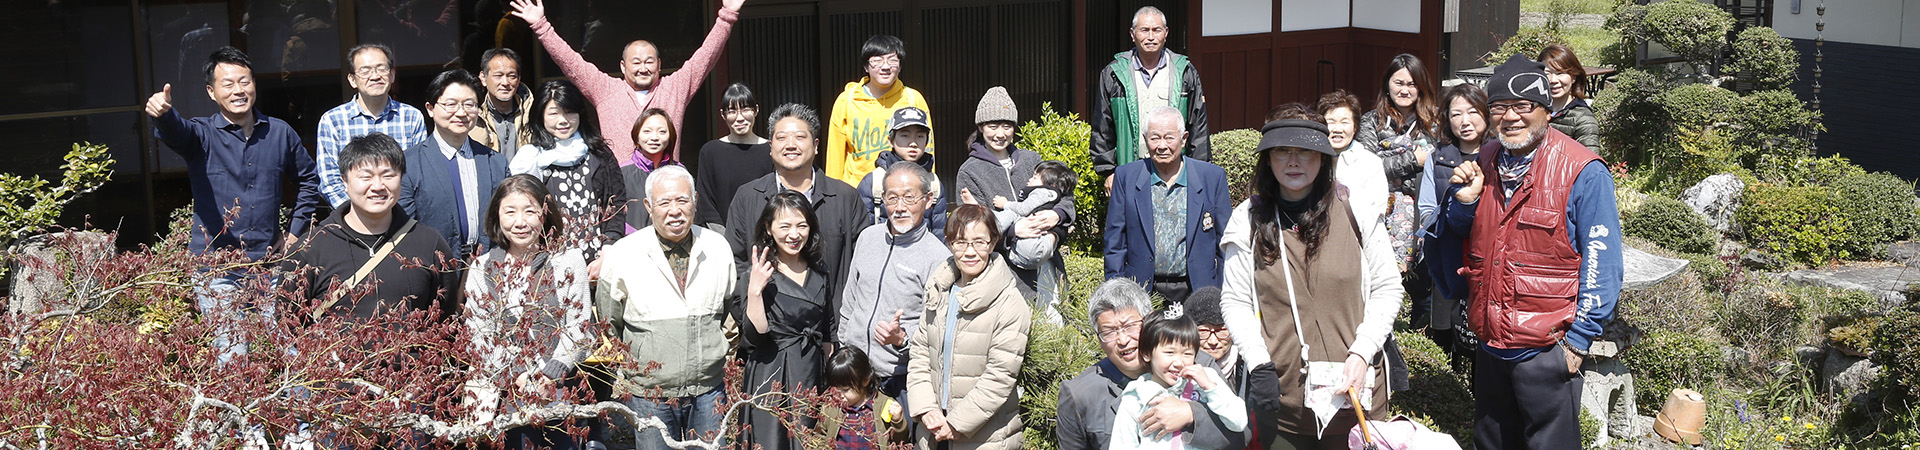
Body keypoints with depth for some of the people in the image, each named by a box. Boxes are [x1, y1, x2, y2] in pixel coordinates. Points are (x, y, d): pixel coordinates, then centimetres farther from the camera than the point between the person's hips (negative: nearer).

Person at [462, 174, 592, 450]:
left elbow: (577, 329, -2)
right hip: (497, 397, 2)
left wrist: (548, 377, -14)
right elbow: (479, 336, 2)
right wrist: (518, 376, -12)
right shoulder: (481, 269, 8)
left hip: (557, 398, -1)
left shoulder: (569, 261, 2)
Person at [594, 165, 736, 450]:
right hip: (647, 394, -2)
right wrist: (621, 379, 8)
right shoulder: (621, 255, -7)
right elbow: (607, 327, 5)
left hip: (709, 391, 2)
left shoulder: (718, 248, 1)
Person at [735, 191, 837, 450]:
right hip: (774, 377, -5)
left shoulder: (817, 273, 8)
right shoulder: (759, 274, -8)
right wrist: (754, 290, -25)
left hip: (813, 376, 5)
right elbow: (755, 334, -16)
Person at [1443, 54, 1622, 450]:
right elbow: (1466, 238, 18)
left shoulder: (1583, 172, -14)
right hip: (1489, 345, 6)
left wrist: (1578, 341, -14)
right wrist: (1466, 201, -4)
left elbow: (1602, 265, -13)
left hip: (1547, 354, -6)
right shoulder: (1487, 164, 6)